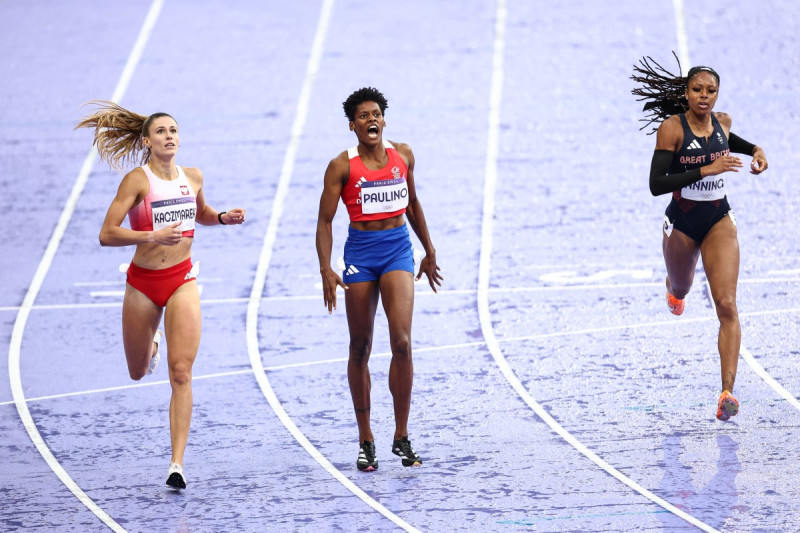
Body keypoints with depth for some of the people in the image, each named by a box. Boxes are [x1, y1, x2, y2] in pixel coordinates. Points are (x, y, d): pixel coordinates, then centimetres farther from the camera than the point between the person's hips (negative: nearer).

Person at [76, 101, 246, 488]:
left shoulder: (192, 177, 2)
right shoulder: (137, 180, -12)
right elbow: (107, 234, -18)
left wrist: (224, 218, 4)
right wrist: (152, 236, -29)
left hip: (182, 281, 1)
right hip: (143, 283, -1)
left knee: (181, 372, -13)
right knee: (138, 372, 16)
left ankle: (177, 463, -15)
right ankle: (150, 342, 55)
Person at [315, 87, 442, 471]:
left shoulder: (403, 155, 5)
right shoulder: (342, 166, -5)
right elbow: (324, 220, -5)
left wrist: (429, 252, 25)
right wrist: (325, 270, -16)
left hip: (398, 248, 2)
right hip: (361, 250, -1)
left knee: (401, 342, -13)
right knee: (360, 349, 4)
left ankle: (401, 437, -5)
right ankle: (365, 442, 14)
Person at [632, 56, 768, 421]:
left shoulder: (722, 121, -4)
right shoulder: (671, 128, -19)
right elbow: (656, 185, -26)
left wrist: (753, 150, 4)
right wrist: (707, 169, -32)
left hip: (719, 221, 2)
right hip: (682, 223, -2)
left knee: (726, 305, -13)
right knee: (681, 289, 25)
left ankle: (728, 391, -18)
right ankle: (674, 289, 67)